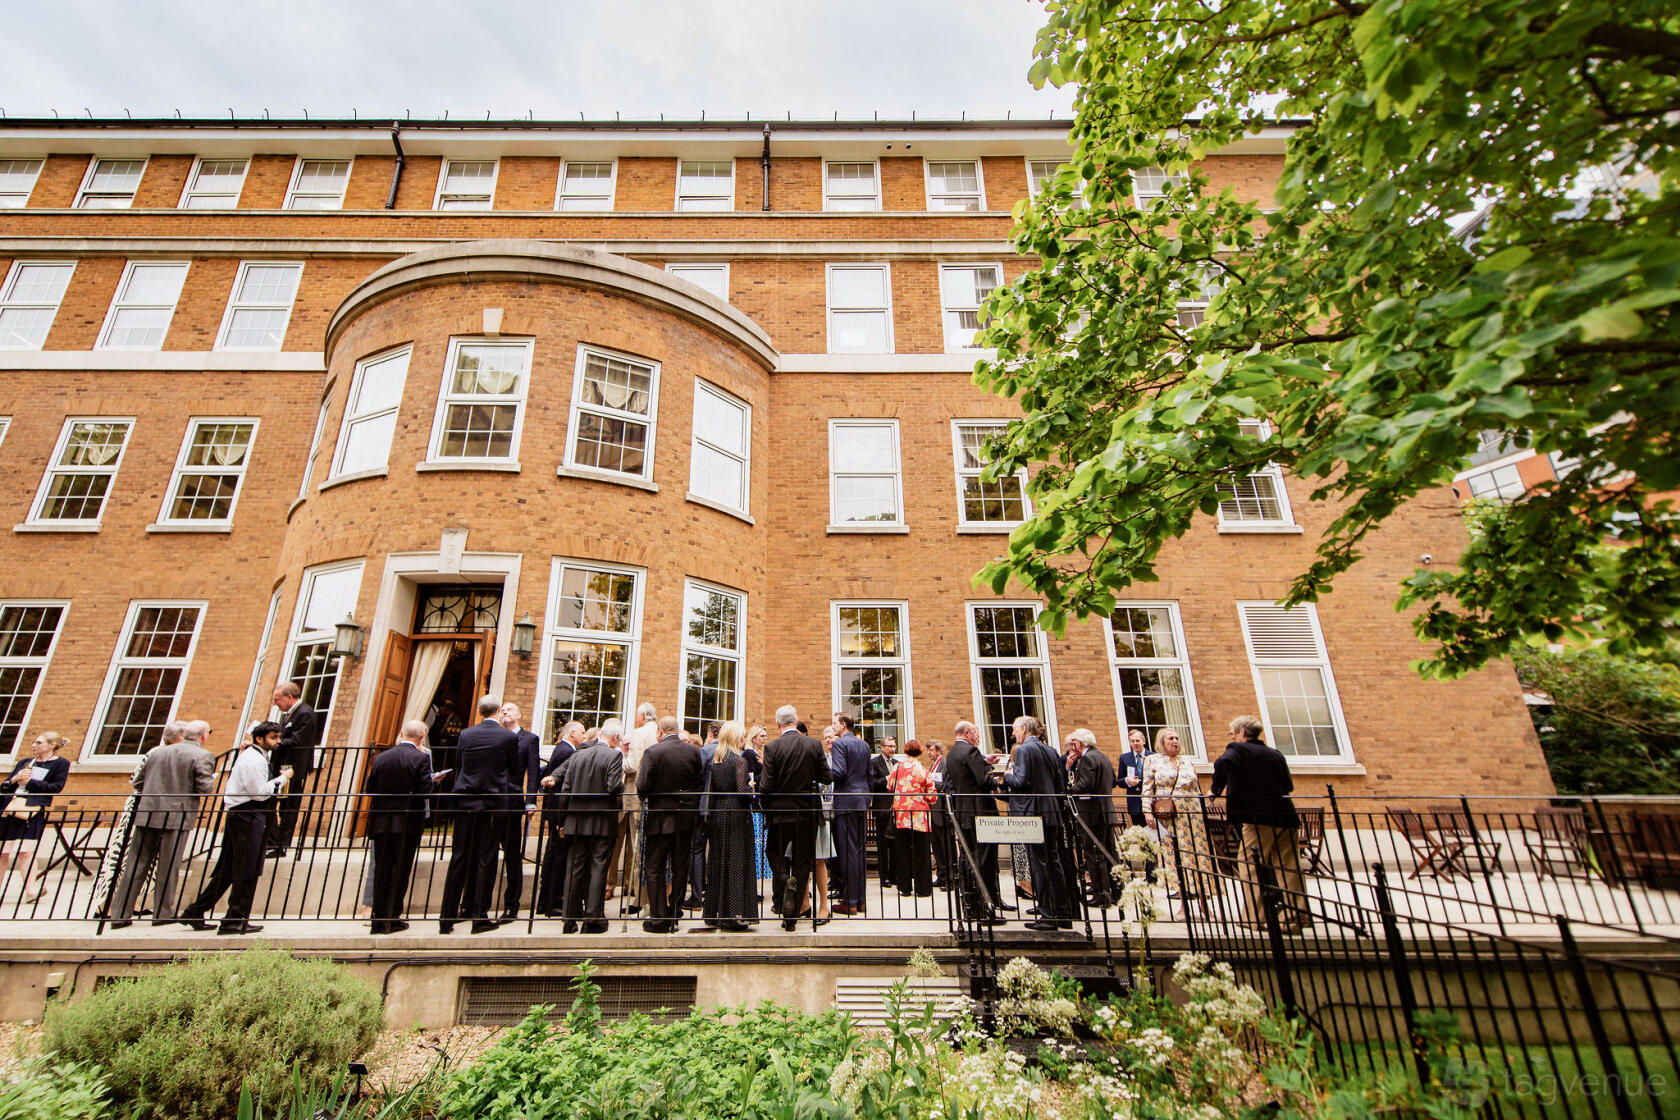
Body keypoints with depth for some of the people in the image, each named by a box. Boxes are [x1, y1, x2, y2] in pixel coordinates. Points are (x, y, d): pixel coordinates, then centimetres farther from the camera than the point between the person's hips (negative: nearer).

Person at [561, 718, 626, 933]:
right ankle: (593, 918, 8)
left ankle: (571, 918, 19)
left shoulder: (578, 755, 6)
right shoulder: (614, 756, -11)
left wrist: (563, 820, 14)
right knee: (598, 869, 4)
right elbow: (614, 787, -20)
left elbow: (565, 789, 7)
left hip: (576, 821, 5)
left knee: (574, 869, 12)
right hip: (602, 822, -5)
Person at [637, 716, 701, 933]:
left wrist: (646, 799, 6)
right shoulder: (693, 751, -2)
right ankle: (675, 914, 21)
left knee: (655, 870, 9)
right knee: (680, 868, 13)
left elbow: (642, 786, -15)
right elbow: (700, 783, 3)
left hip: (660, 817, -3)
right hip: (686, 817, 4)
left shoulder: (653, 752, -14)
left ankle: (659, 918, 11)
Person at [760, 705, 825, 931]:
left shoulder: (772, 747, -12)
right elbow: (825, 775, 1)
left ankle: (784, 880, -10)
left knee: (775, 855, 19)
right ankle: (792, 917, 14)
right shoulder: (814, 744, -5)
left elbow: (767, 785, -13)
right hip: (806, 812, 2)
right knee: (802, 863, 11)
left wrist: (757, 787, 9)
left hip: (780, 812, -2)